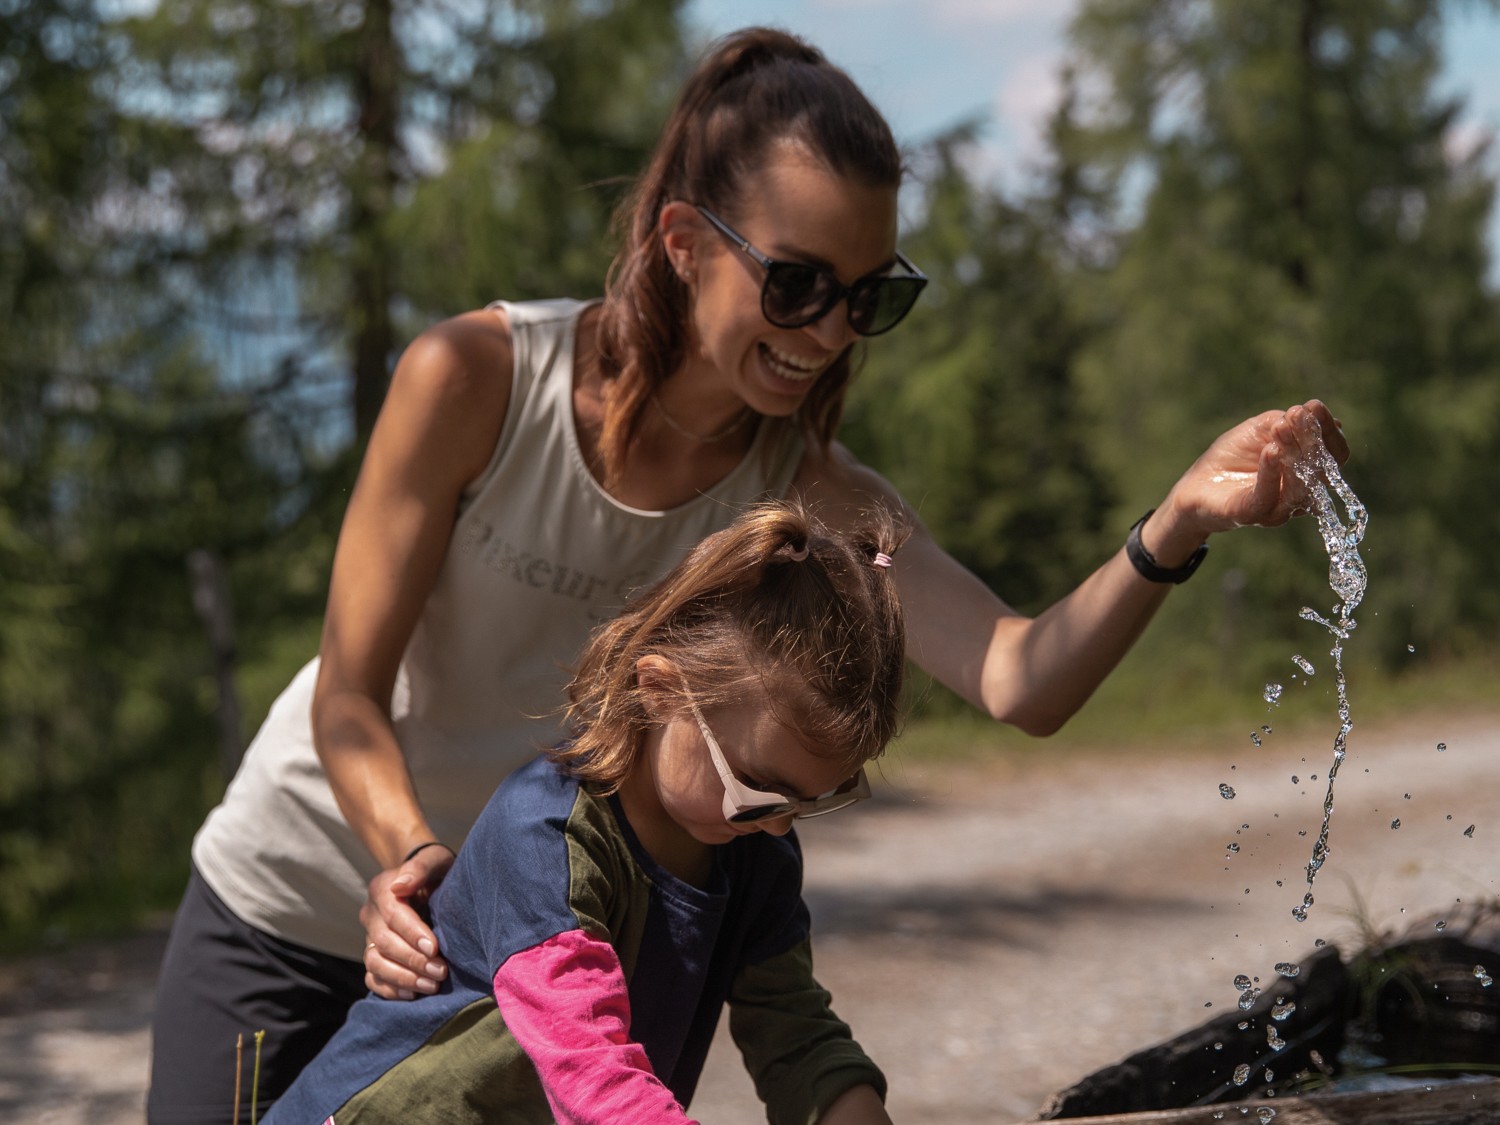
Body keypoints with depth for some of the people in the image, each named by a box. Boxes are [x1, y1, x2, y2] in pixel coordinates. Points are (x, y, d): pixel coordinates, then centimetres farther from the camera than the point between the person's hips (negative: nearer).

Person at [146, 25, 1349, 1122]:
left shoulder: (806, 495, -15)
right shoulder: (474, 380, -22)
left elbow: (1021, 682, -30)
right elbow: (349, 694, -18)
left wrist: (1179, 525, -47)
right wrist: (408, 854, -38)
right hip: (283, 908, -1)